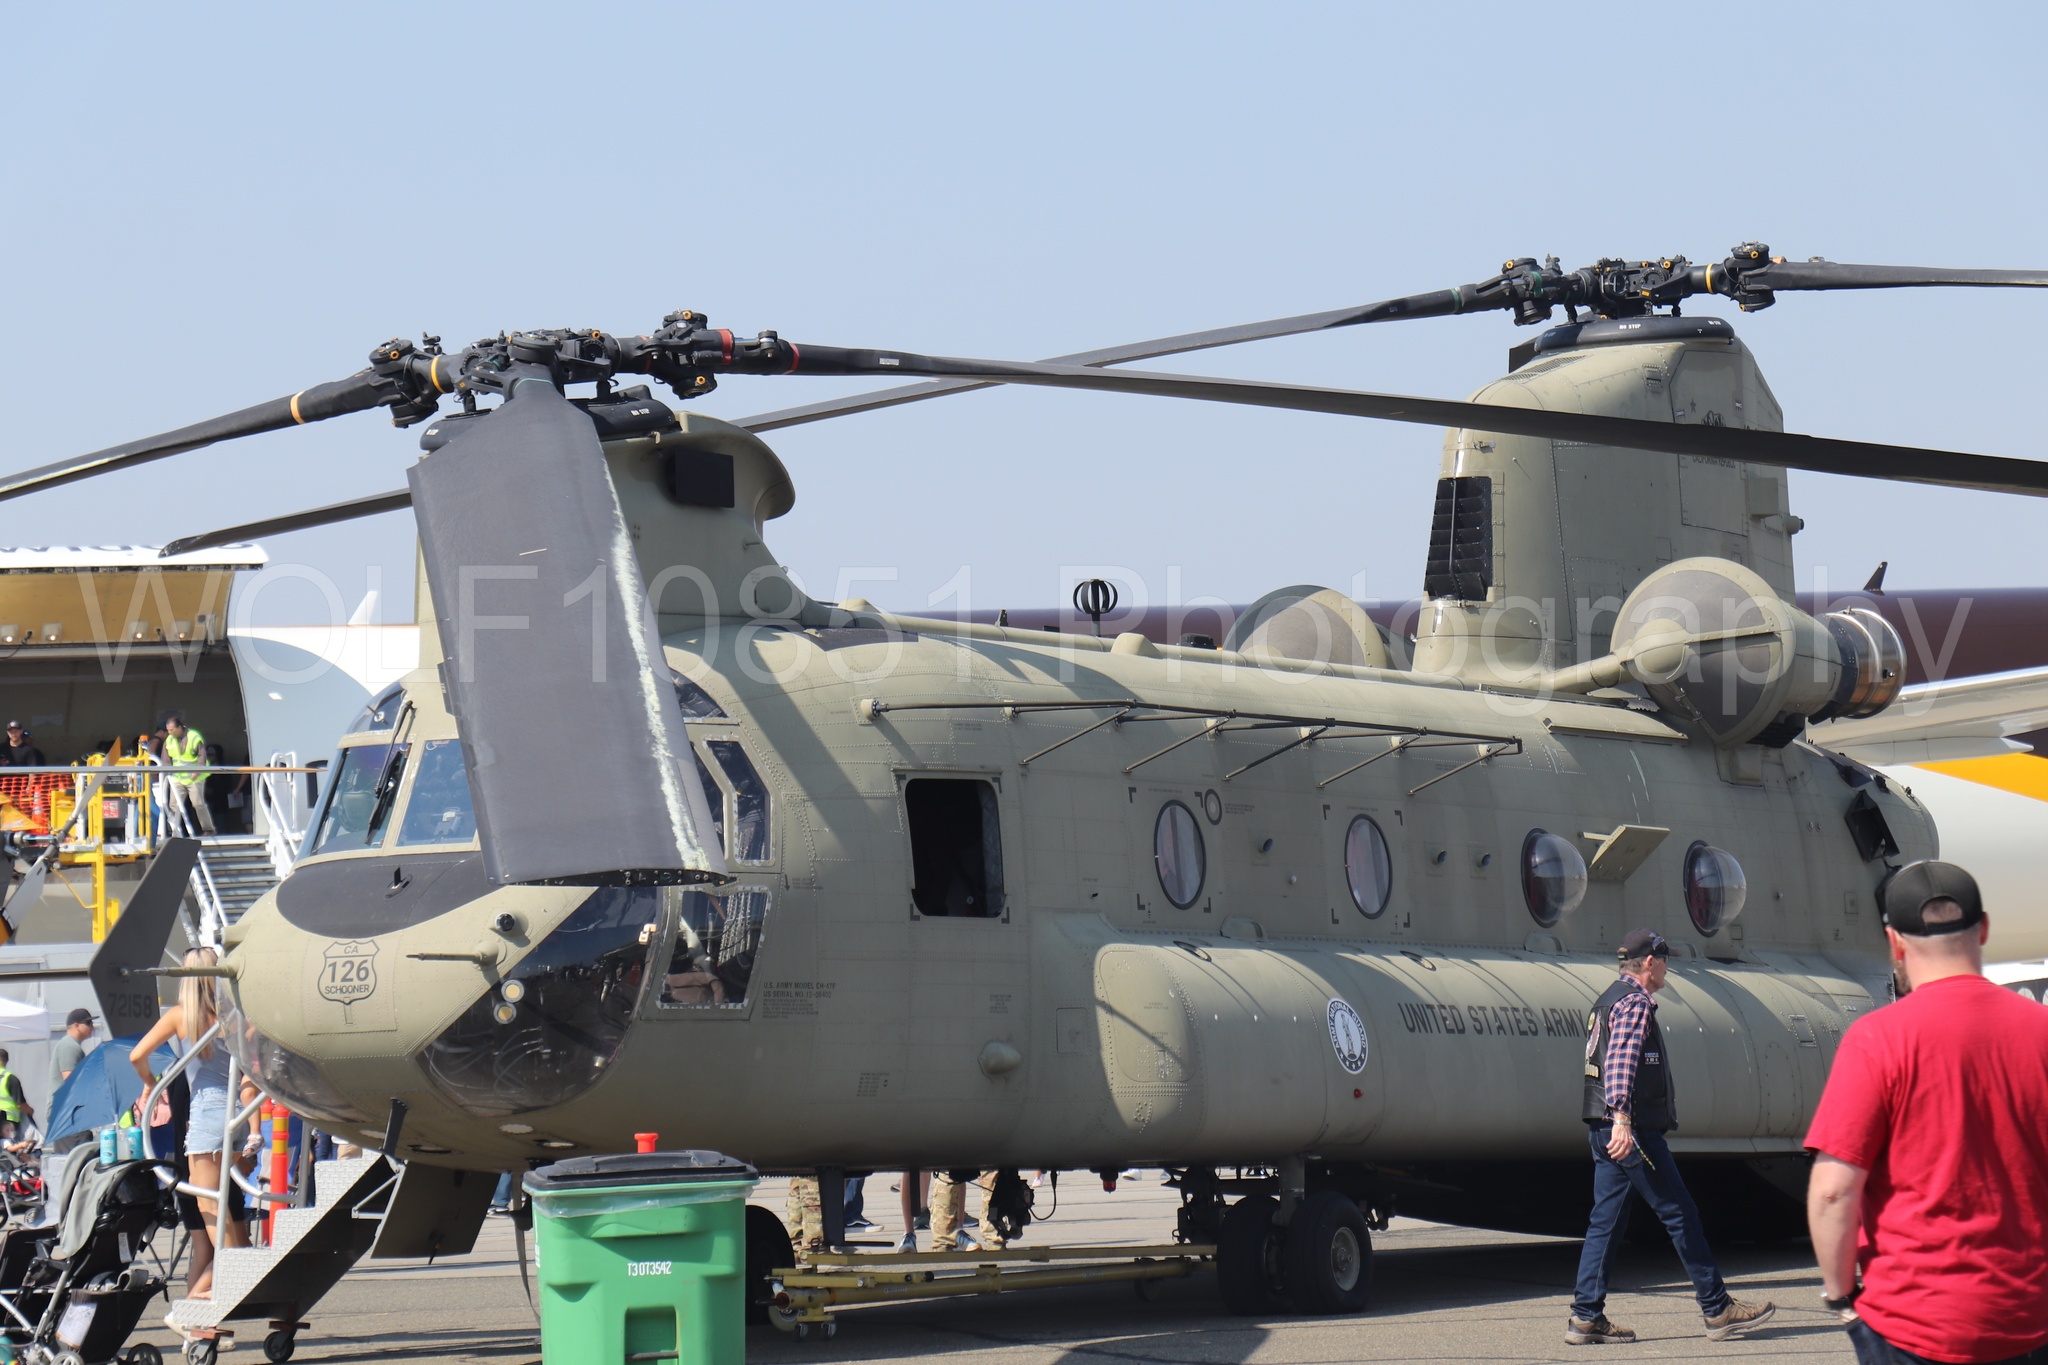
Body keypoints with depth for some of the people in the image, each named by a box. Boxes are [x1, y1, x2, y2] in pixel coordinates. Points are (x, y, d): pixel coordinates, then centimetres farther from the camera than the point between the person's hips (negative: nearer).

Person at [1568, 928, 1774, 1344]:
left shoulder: (1609, 1000, 20)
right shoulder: (1635, 1003, -12)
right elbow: (1621, 1061, -25)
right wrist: (1622, 1119, -35)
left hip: (1604, 1131, 10)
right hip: (1633, 1132, -10)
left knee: (1607, 1219, 8)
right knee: (1680, 1214, -3)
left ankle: (1586, 1318, 5)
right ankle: (1717, 1310, 2)